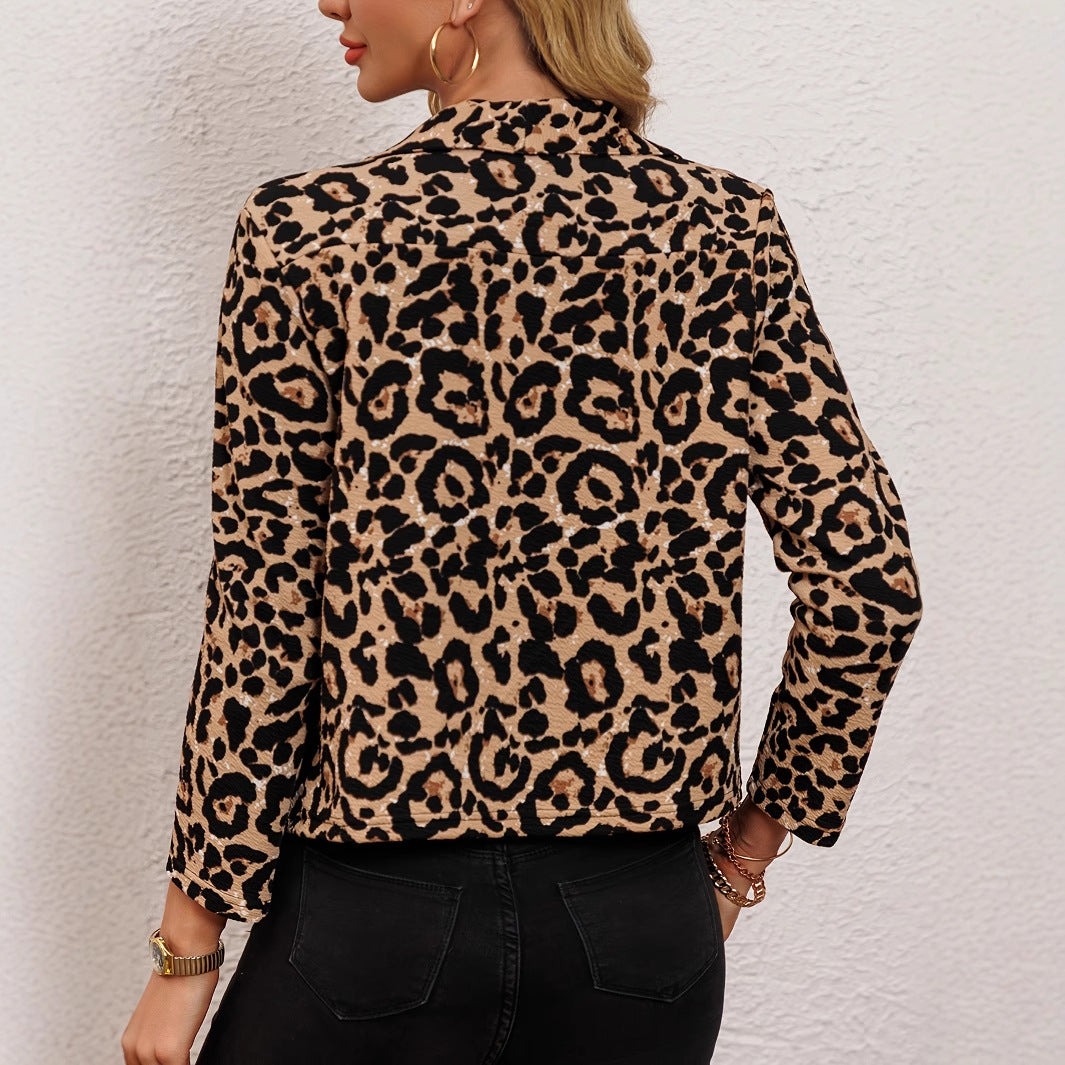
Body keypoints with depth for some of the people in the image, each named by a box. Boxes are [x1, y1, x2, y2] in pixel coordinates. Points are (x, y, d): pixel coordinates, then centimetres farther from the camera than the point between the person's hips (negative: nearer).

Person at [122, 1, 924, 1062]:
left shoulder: (305, 234, -10)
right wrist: (750, 842, 7)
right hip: (641, 922, 3)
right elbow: (866, 579, -7)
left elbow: (262, 619, -9)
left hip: (370, 916, -2)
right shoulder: (722, 226, -5)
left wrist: (190, 940, 2)